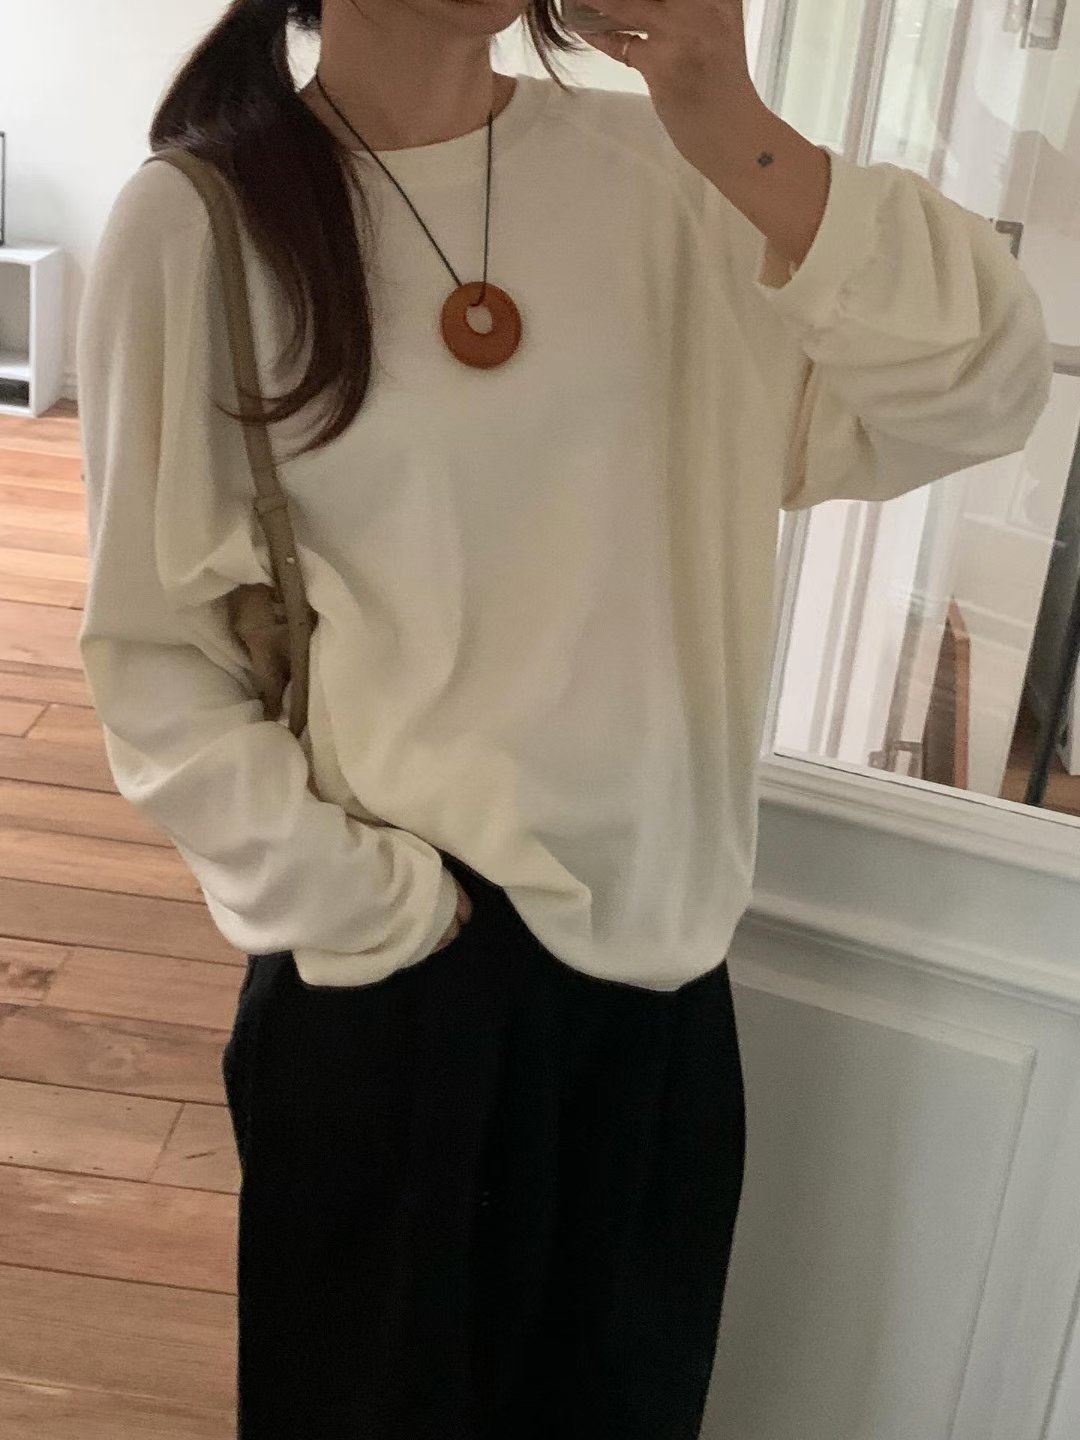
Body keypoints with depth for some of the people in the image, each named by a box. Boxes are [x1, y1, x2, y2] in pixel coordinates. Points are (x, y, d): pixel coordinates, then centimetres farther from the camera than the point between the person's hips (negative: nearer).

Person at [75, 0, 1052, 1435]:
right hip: (387, 984, -2)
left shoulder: (660, 176, -3)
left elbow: (982, 390, -13)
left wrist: (730, 127, -22)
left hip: (658, 942, 3)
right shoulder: (199, 221, -8)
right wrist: (352, 902, -12)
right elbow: (150, 648, -6)